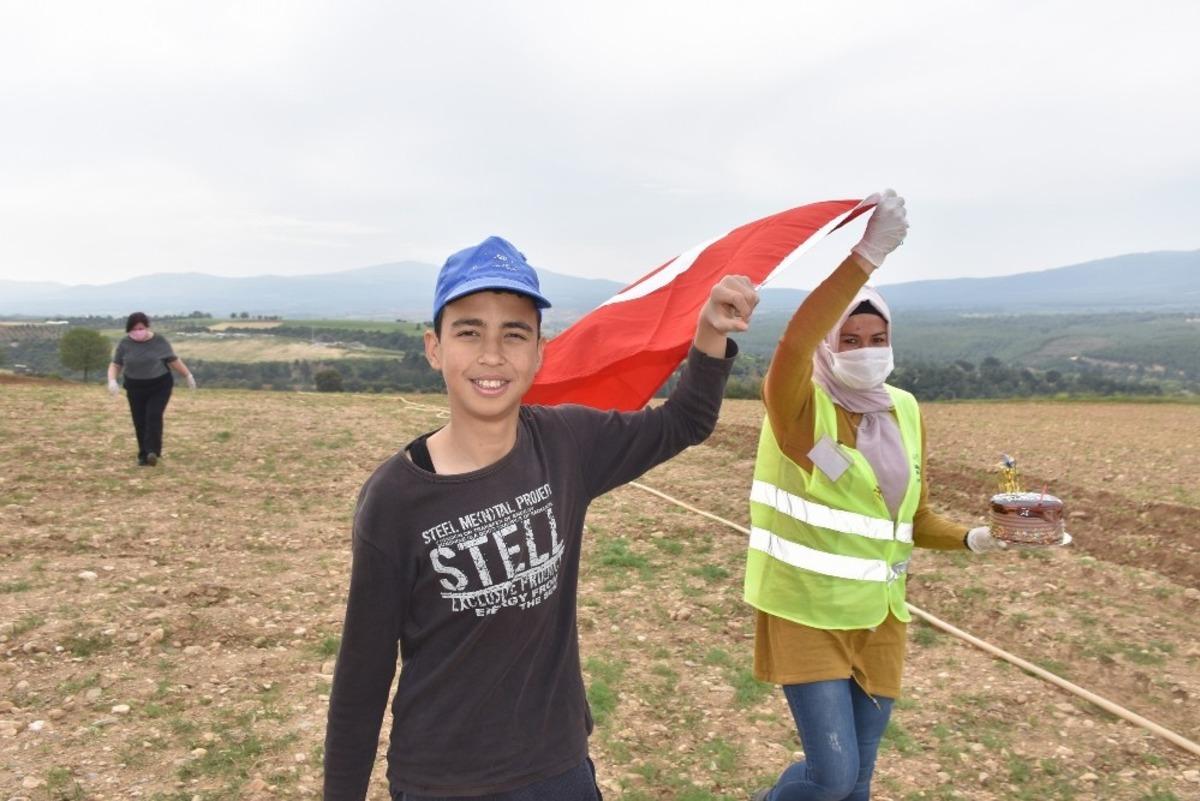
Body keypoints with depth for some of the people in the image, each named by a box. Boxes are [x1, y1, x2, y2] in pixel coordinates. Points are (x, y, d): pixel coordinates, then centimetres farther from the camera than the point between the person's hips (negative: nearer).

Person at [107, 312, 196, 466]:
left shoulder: (159, 341, -7)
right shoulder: (125, 343, -5)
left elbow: (173, 360, 3)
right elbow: (115, 365, -1)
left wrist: (188, 375, 7)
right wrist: (112, 380, -18)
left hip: (160, 386, -2)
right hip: (135, 388, 2)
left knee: (154, 416, -17)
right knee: (139, 422, 1)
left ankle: (153, 452, -18)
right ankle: (144, 455, 11)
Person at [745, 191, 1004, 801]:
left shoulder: (904, 411, 3)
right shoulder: (799, 404, -14)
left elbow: (916, 519, 10)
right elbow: (793, 343, -38)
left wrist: (972, 538, -8)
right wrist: (868, 254, -43)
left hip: (878, 617, 5)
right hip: (806, 612, -5)